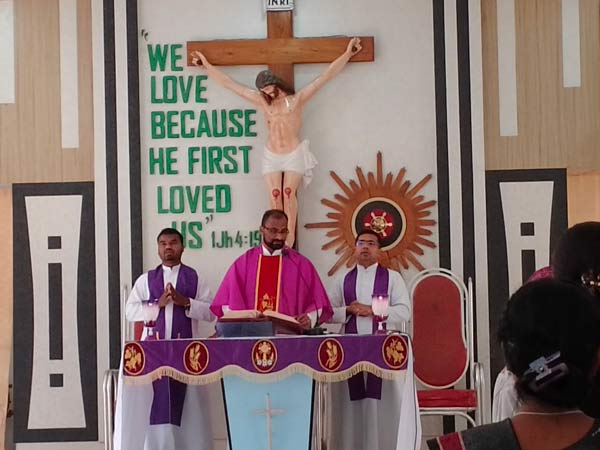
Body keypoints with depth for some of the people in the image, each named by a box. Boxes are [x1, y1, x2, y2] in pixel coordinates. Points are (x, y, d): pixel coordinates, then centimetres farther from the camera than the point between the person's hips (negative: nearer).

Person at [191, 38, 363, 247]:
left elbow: (326, 75, 2)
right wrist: (207, 65, 15)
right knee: (275, 195, -9)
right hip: (271, 156, 2)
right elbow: (229, 83, 13)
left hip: (294, 155, -2)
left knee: (288, 192, -16)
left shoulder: (297, 99, 3)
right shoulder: (262, 102, 9)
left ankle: (290, 235, -15)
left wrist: (347, 54, 0)